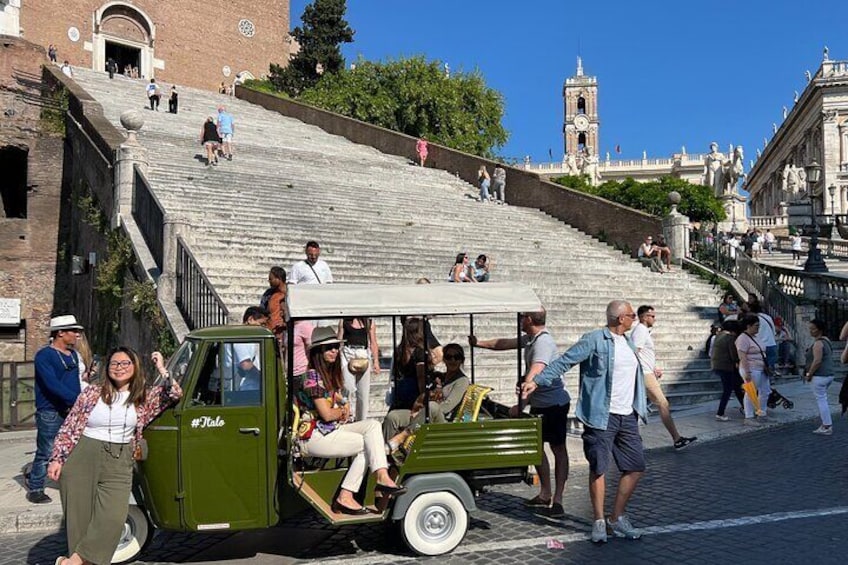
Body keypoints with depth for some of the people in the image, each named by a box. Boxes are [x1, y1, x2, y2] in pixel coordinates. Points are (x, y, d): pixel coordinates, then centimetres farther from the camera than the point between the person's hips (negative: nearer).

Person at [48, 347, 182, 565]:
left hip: (118, 466, 0)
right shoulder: (93, 393, 6)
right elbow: (68, 427, 7)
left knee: (113, 519, -16)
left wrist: (161, 369, -2)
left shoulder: (145, 398, 9)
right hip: (81, 460, 0)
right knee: (80, 518, 2)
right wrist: (57, 459, 1)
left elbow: (175, 394, -4)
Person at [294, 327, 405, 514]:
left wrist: (343, 407, 0)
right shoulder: (312, 376, -15)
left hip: (332, 429, 9)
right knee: (368, 444, -12)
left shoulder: (331, 374, 14)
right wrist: (343, 411, 2)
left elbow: (338, 401, 23)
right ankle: (345, 497, -11)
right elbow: (327, 414, -18)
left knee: (372, 425, -8)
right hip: (313, 437, -9)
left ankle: (382, 477, -21)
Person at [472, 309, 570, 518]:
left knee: (558, 448, -2)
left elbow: (534, 376, -35)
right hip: (538, 403, 10)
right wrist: (480, 343, 30)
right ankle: (545, 494, 23)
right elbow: (506, 343, 25)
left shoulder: (543, 342, -23)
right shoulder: (530, 339, 8)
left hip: (554, 403, -10)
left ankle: (557, 499, 2)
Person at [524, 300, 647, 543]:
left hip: (627, 416, 8)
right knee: (598, 469, 0)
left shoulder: (629, 343, 14)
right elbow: (564, 361, -15)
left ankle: (617, 518, 22)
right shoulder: (594, 340, -10)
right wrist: (537, 381, -23)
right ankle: (599, 521, 14)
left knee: (635, 467, 8)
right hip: (601, 416, -7)